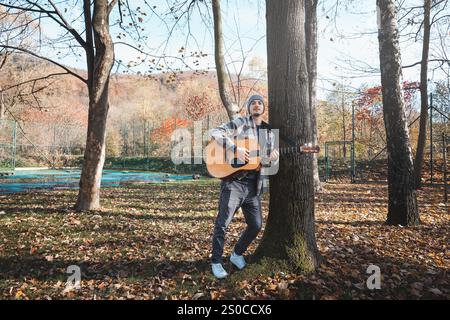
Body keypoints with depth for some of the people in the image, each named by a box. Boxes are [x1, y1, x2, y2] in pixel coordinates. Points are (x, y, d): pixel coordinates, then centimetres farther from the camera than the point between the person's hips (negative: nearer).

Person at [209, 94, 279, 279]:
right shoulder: (240, 123, 0)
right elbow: (215, 133, -12)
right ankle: (216, 262, 11)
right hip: (233, 181, -6)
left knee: (256, 225, 9)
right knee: (223, 223, -5)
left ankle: (237, 254, 31)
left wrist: (273, 159, -6)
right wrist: (235, 148, -22)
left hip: (254, 185, 6)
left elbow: (269, 162, 19)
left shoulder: (269, 133, 16)